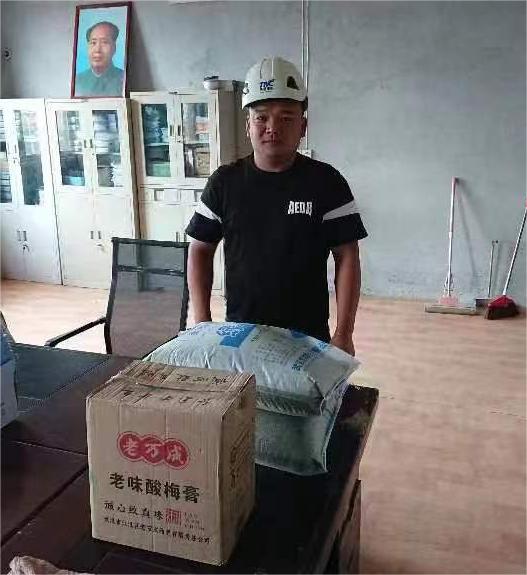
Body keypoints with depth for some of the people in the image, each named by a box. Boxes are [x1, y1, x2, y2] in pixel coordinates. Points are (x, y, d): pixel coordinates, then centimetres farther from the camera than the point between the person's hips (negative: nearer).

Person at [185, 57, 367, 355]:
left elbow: (347, 258, -6)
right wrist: (202, 322, -2)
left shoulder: (326, 183, -6)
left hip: (308, 337, -1)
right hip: (239, 333, 2)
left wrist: (344, 333, -11)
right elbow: (200, 251, 5)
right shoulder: (225, 182, 0)